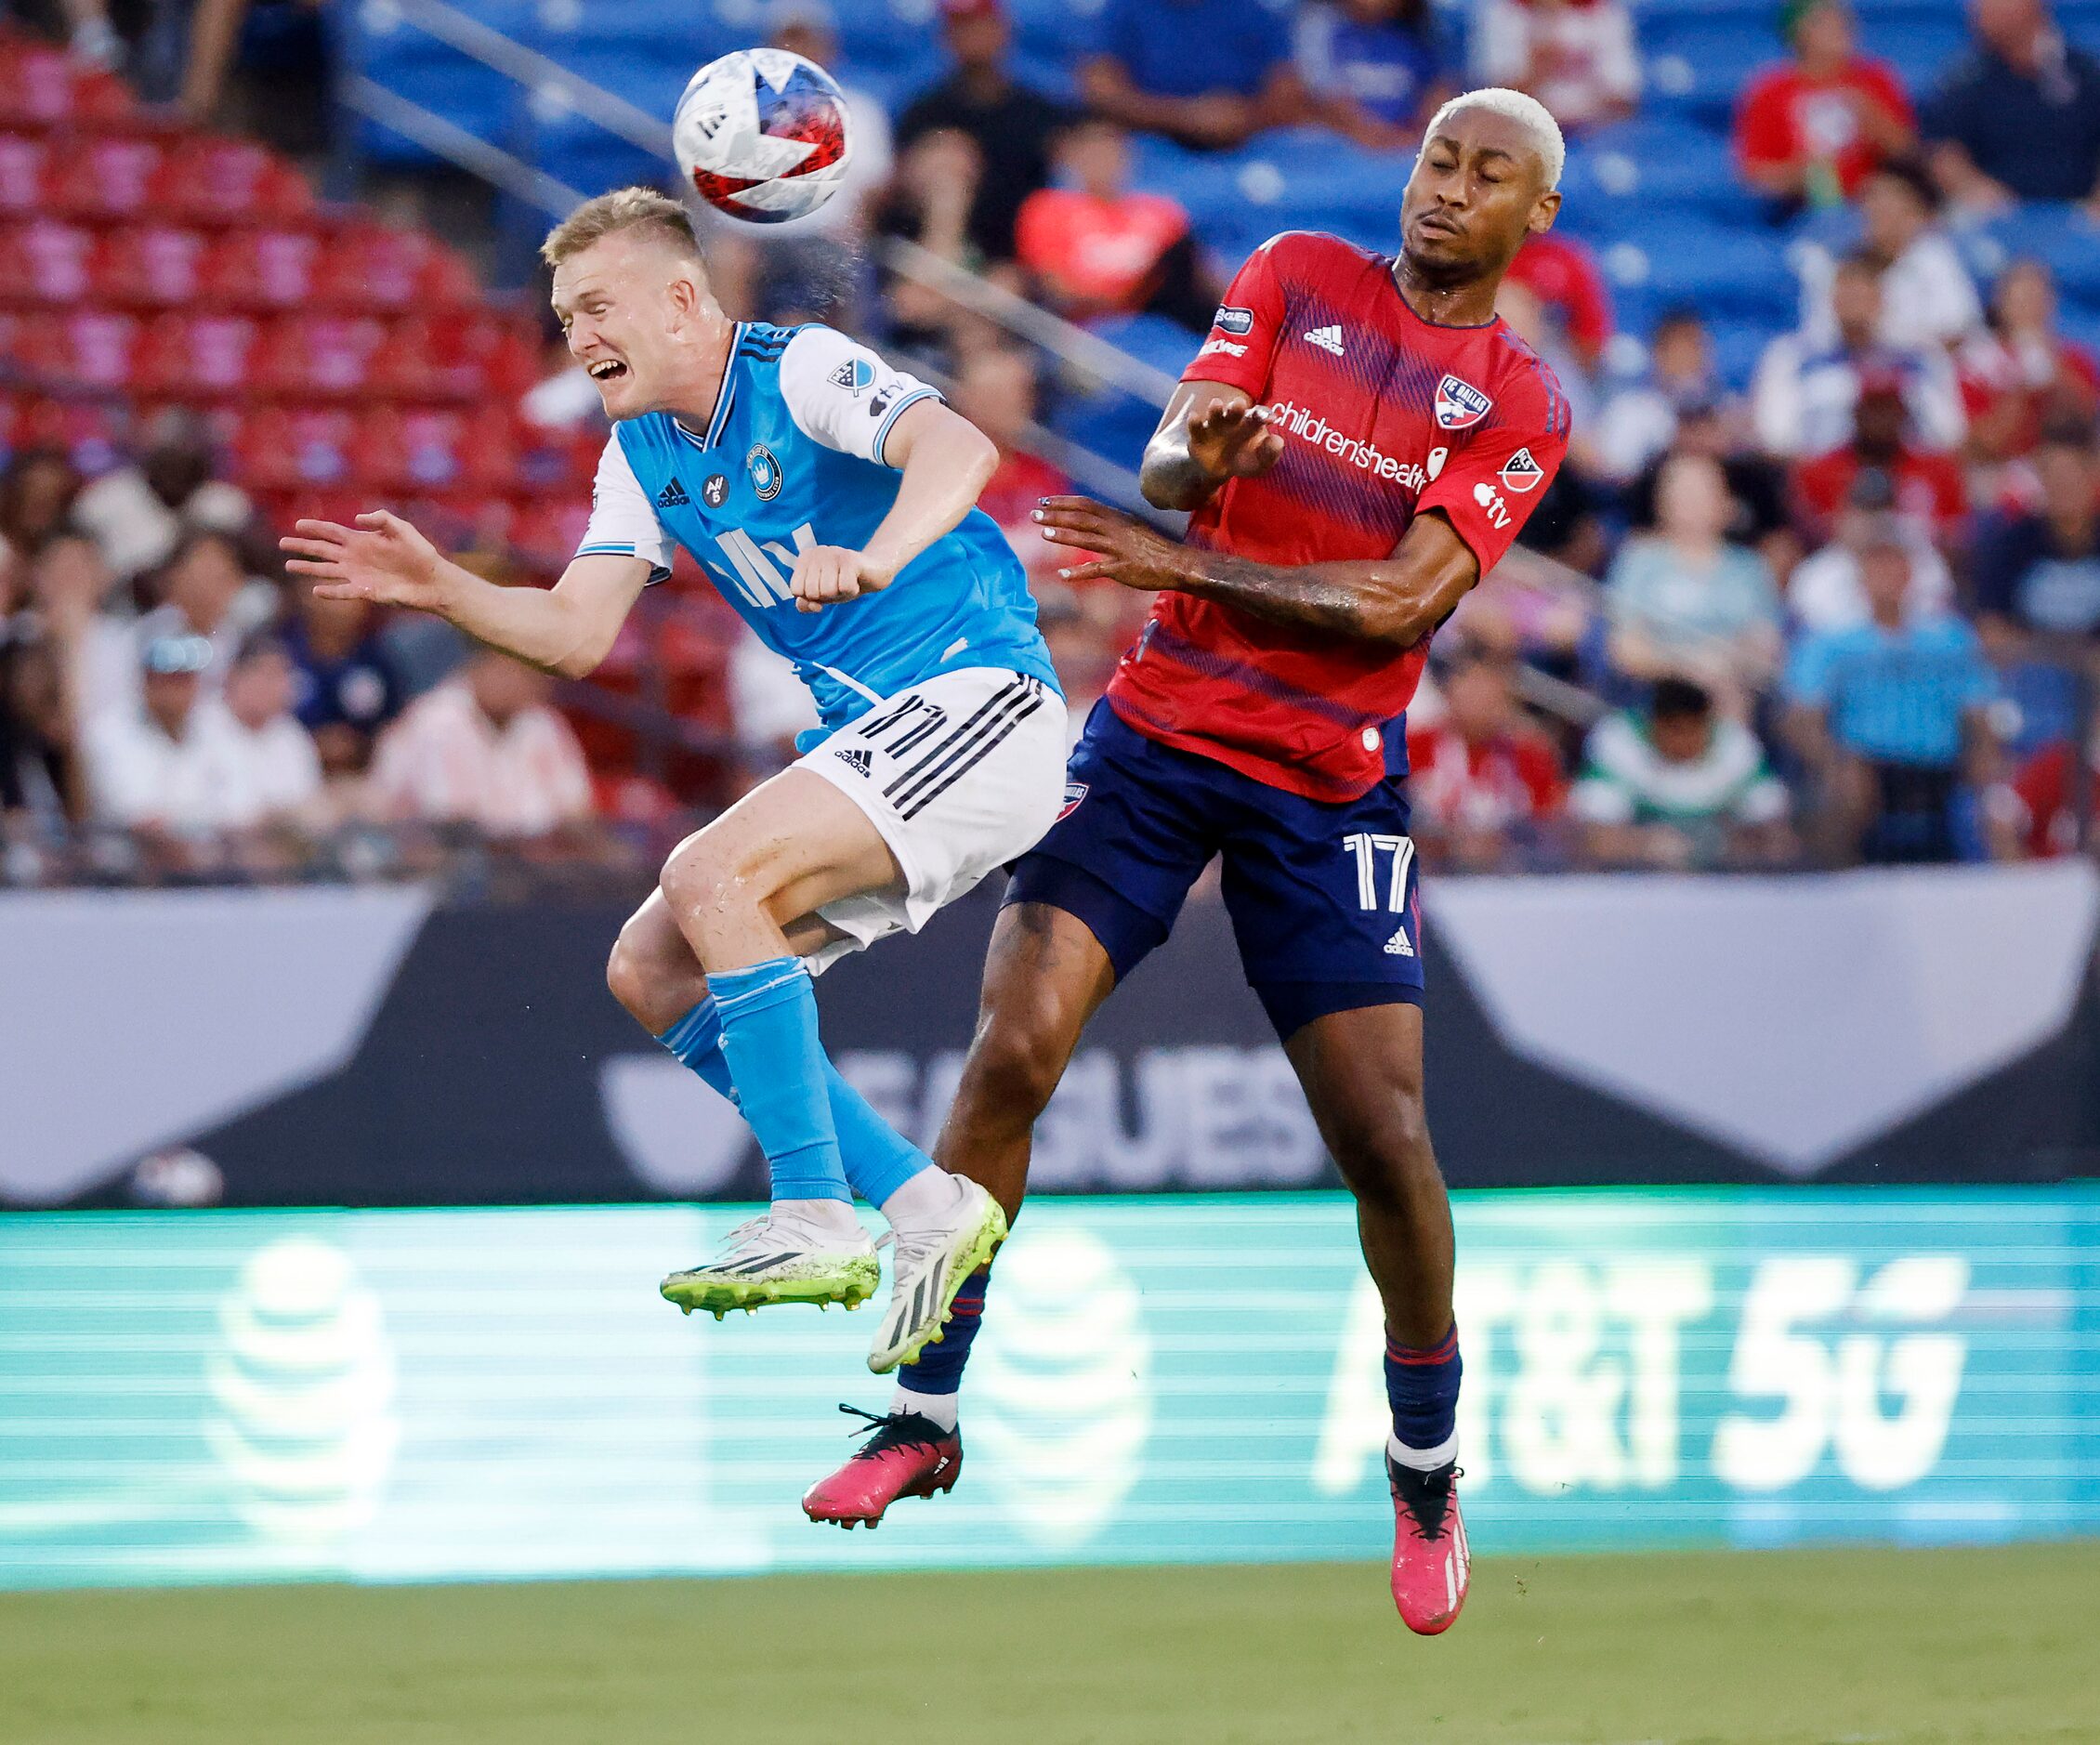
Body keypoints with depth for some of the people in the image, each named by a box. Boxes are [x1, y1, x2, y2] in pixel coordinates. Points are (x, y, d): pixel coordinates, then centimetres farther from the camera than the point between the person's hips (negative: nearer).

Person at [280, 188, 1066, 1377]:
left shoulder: (804, 373, -12)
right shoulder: (642, 454, 12)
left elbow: (958, 449, -31)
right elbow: (574, 634, 8)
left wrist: (876, 558, -50)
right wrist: (441, 589, -8)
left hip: (979, 699, -9)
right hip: (869, 738, 9)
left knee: (711, 878, -26)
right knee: (653, 973, 0)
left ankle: (818, 1222, -23)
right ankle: (927, 1206, 0)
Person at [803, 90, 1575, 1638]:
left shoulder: (1522, 406, 0)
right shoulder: (1298, 278, 6)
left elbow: (1399, 605, -12)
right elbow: (1171, 463, -5)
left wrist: (1182, 561, -16)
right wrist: (1198, 456, -29)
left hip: (1332, 790, -1)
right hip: (1158, 734, 1)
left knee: (1385, 1139, -6)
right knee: (1011, 1051, -15)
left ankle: (1428, 1470, 16)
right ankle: (926, 1415, -3)